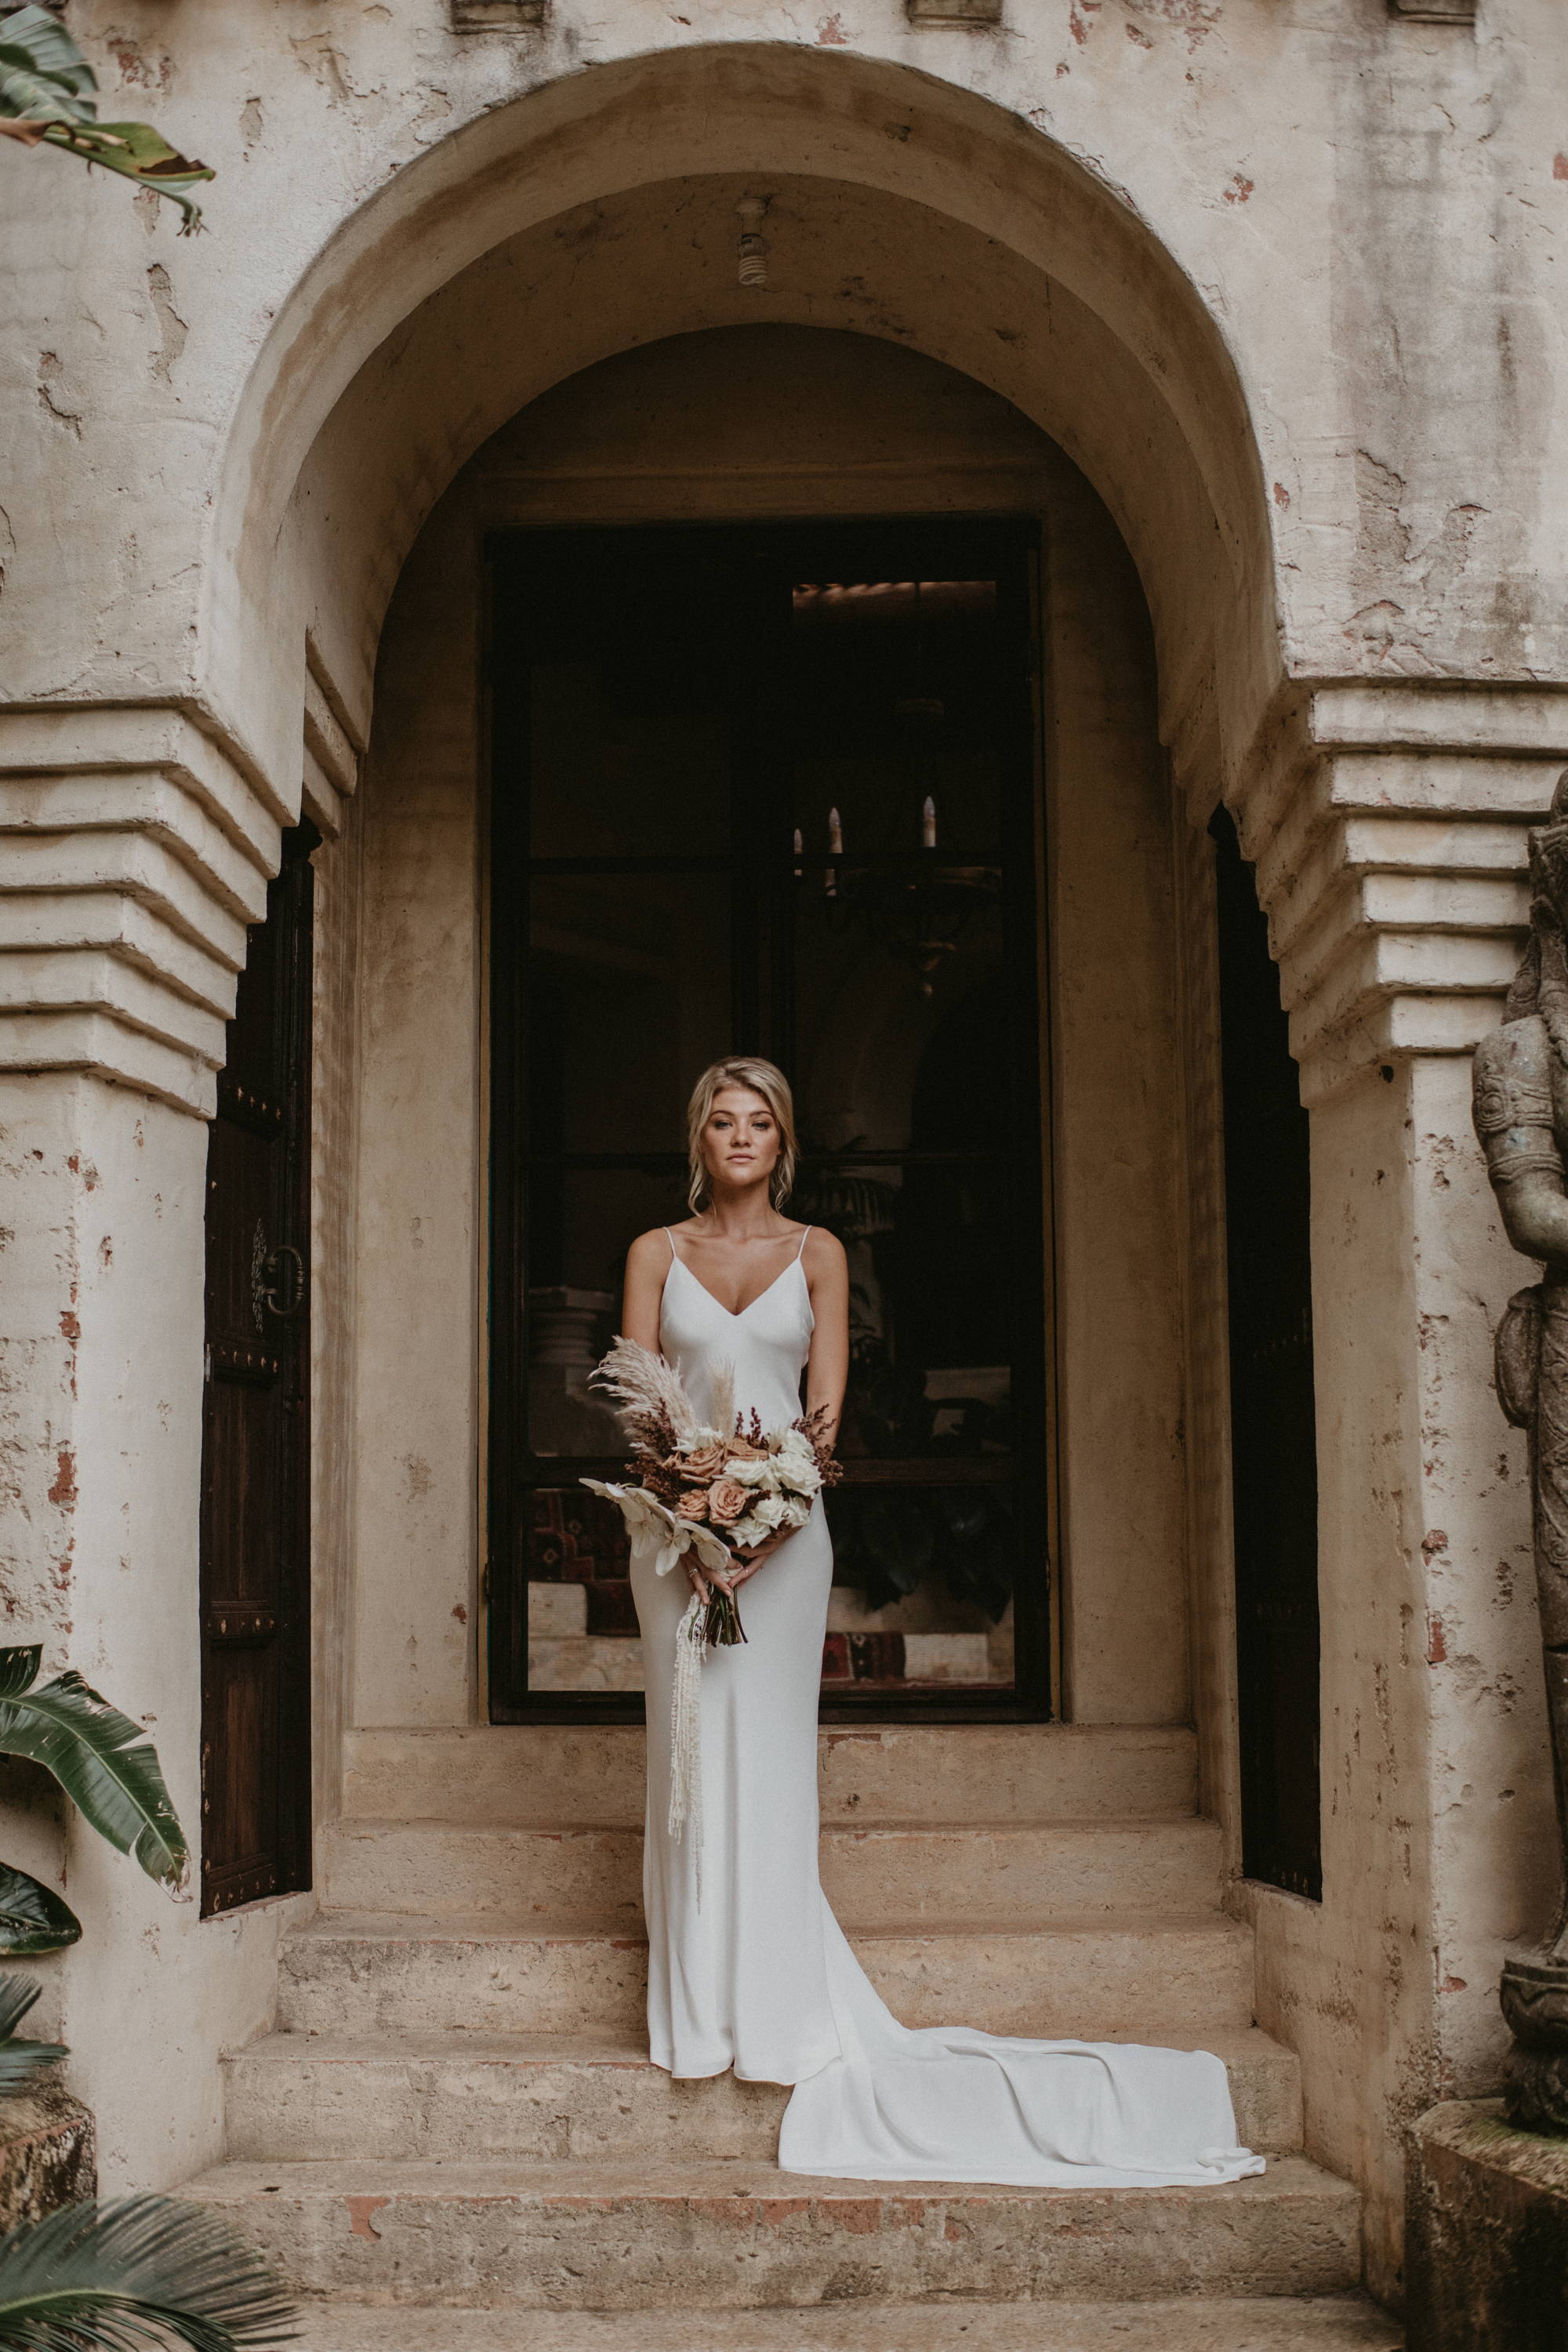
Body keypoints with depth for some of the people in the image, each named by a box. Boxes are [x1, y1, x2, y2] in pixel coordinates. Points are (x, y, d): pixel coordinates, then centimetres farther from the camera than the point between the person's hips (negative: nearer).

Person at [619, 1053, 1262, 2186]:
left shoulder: (816, 1254, 7)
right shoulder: (657, 1253, 8)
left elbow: (827, 1405, 0)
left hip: (782, 1523, 0)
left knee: (768, 1752, -1)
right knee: (691, 1751, 1)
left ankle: (779, 2009, 5)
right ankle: (703, 2006, 8)